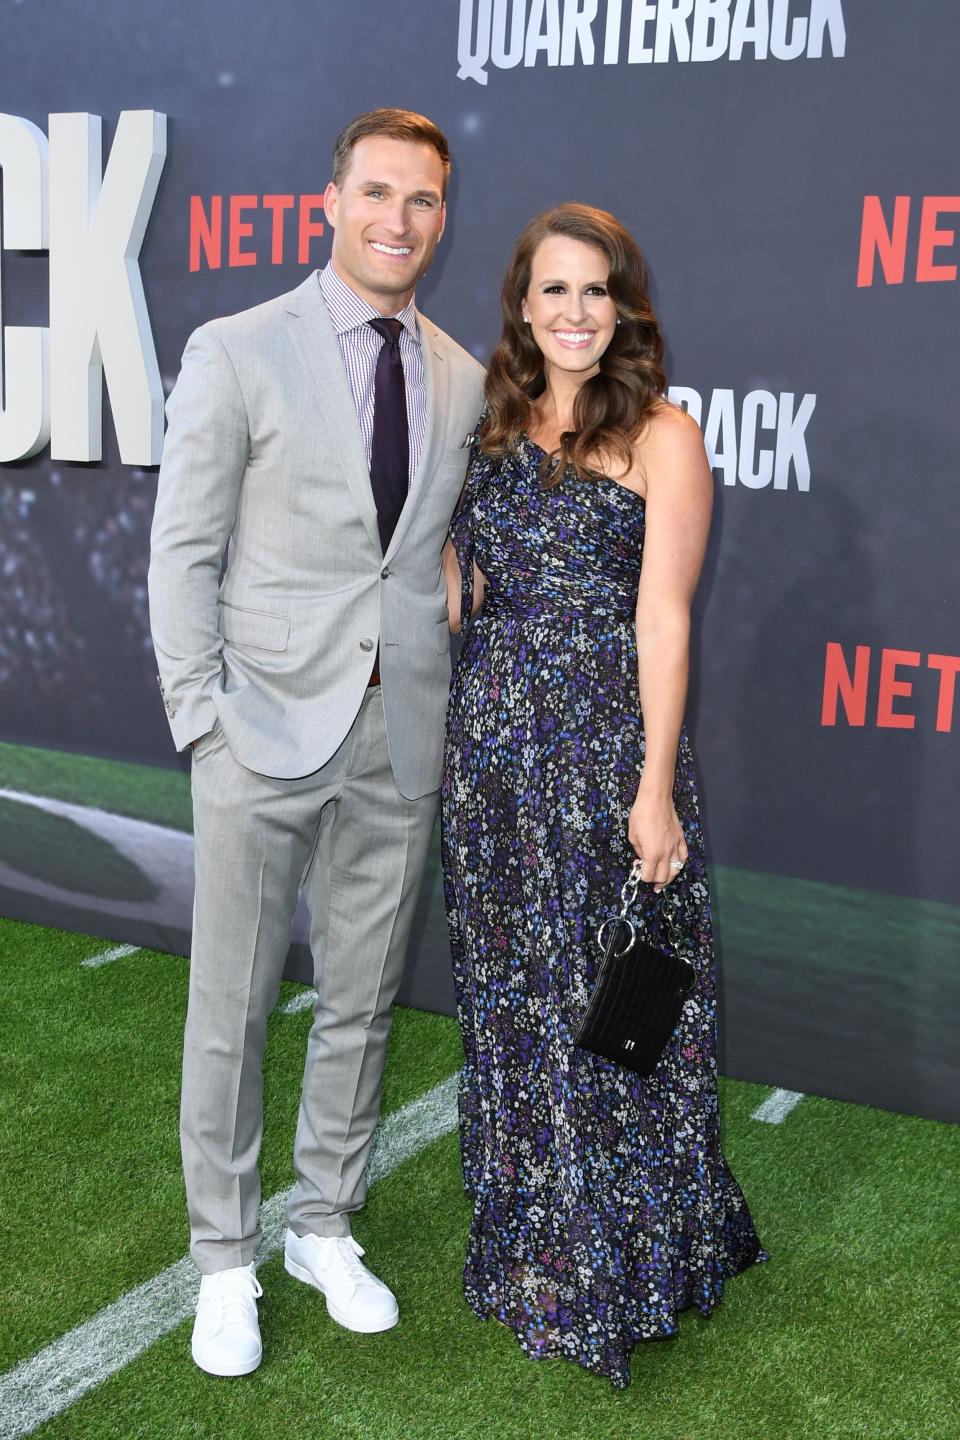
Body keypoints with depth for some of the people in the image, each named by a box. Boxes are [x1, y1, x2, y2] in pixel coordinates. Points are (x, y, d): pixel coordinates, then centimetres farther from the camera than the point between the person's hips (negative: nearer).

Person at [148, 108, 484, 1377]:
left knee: (363, 999, 14)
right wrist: (202, 720, -10)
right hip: (268, 727, -4)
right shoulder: (237, 353, -4)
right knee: (231, 1006, 5)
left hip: (402, 740, 4)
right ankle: (225, 1261, 23)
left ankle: (325, 1226, 33)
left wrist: (451, 690, 5)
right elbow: (184, 552, -5)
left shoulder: (463, 381, 8)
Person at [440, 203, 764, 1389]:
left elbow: (662, 621, -11)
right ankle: (527, 1238, 31)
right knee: (508, 993, 13)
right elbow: (458, 593, 13)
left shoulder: (661, 438, -5)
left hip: (605, 744, -5)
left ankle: (615, 1267, 22)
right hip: (492, 740, 5)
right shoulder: (492, 428, 10)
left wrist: (654, 791, -14)